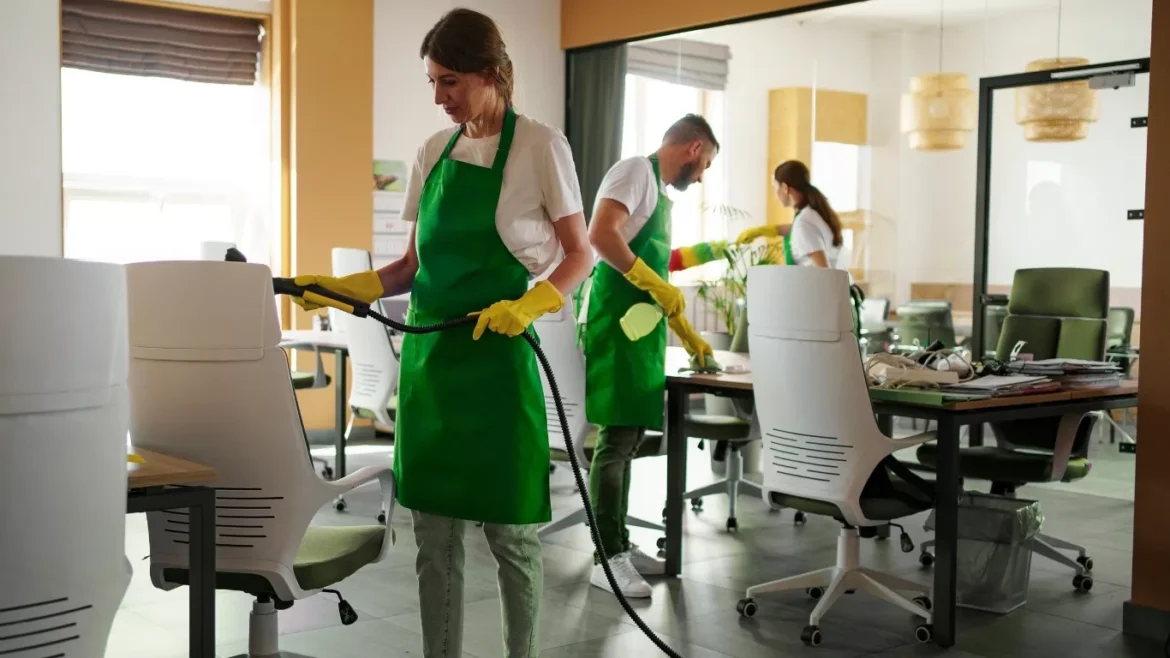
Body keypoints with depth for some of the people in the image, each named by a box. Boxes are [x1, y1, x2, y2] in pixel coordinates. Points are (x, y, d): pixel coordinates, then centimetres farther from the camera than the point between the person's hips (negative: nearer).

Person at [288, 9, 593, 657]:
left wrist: (530, 303, -21)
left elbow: (579, 256, -4)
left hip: (496, 355, -5)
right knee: (433, 531, 9)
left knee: (508, 530, 4)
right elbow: (415, 263, 14)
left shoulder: (540, 146, -5)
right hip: (428, 353, 5)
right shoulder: (434, 151, 10)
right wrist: (347, 287, -1)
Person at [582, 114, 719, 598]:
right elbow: (600, 234, -23)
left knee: (628, 439, 12)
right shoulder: (638, 170, -6)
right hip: (617, 323, -10)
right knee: (617, 440, -8)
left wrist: (688, 336, 28)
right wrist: (652, 282, -21)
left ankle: (620, 545, 20)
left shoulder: (660, 192, 23)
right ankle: (607, 560, -3)